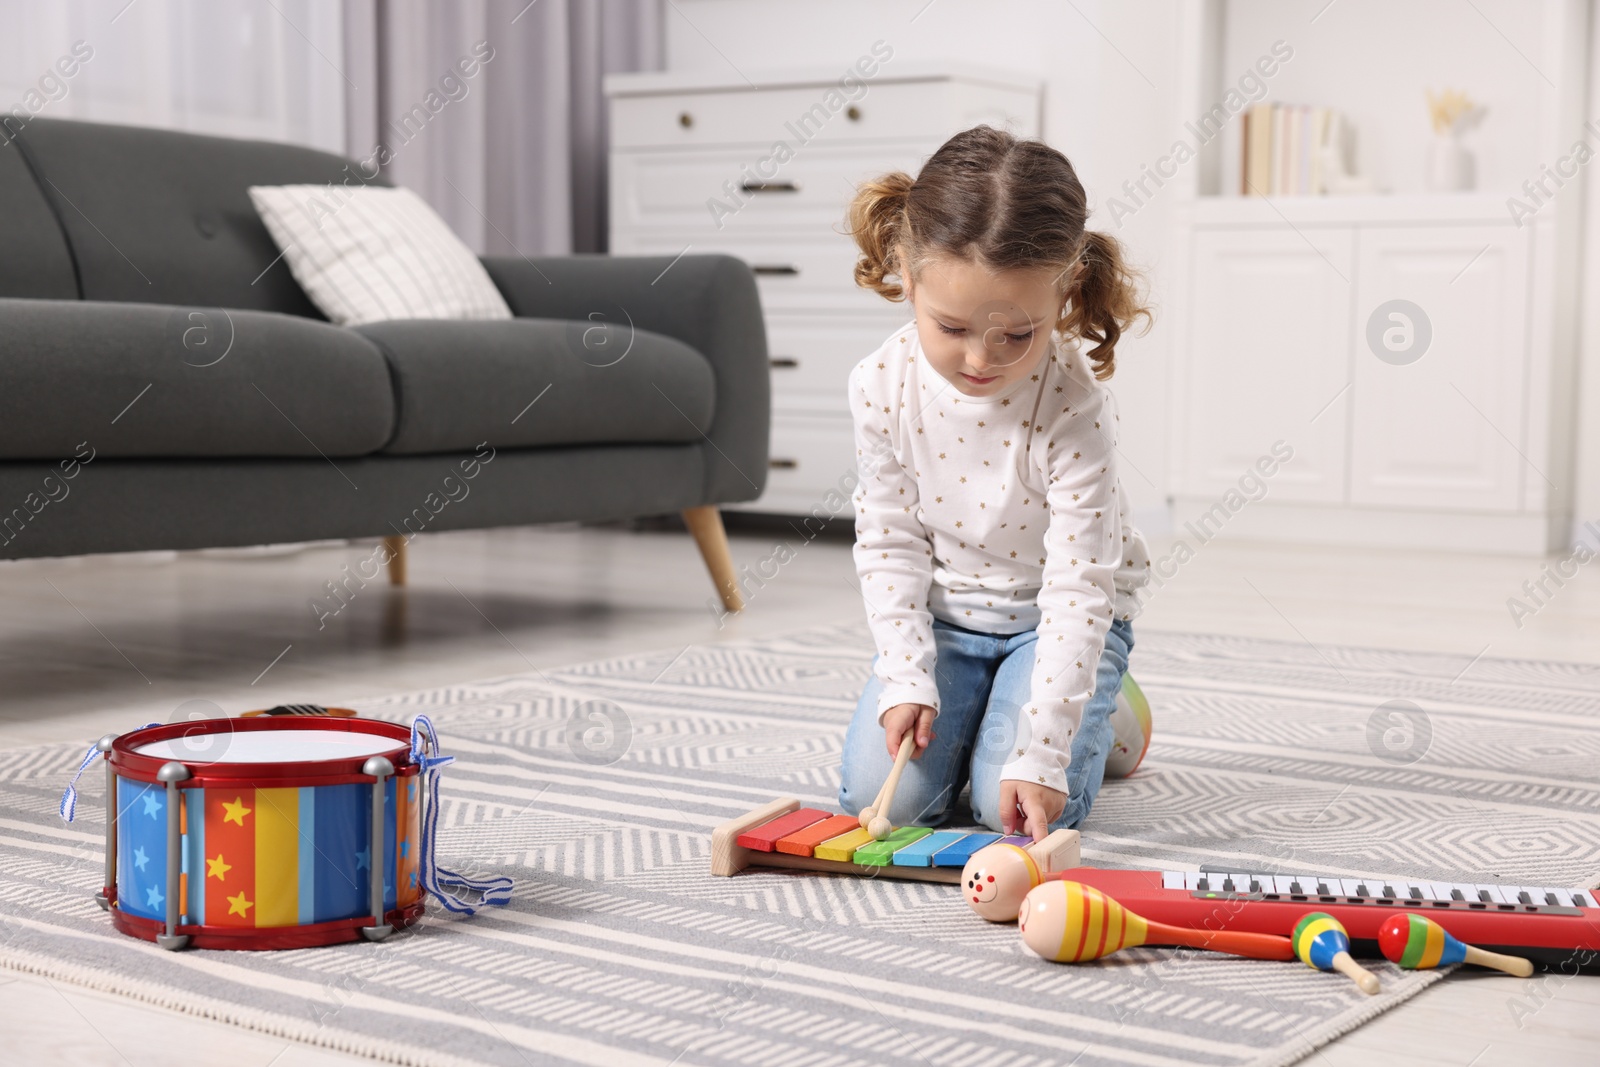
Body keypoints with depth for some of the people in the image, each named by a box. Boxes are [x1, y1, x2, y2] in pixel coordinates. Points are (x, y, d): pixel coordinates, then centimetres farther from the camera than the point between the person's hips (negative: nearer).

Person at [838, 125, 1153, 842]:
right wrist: (906, 679, -14)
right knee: (881, 794, -14)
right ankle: (967, 709, 17)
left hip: (1054, 616, -3)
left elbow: (1080, 589, -27)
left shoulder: (1073, 411, -28)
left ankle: (1088, 715, 12)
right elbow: (889, 541, -5)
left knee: (1011, 803, -20)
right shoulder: (883, 386, -17)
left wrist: (1040, 757, -31)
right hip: (942, 614, 3)